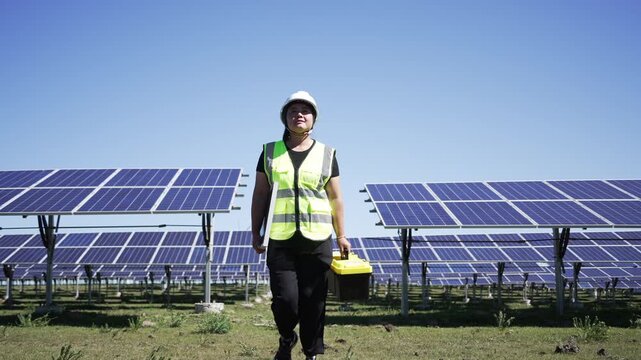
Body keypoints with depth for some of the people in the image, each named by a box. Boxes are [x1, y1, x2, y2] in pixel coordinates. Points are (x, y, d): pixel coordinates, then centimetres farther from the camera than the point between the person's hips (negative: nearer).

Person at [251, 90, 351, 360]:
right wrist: (256, 232, 5)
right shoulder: (270, 152, 9)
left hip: (317, 240, 1)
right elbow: (260, 194, 10)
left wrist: (341, 236, 7)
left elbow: (335, 198, 11)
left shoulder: (327, 155, 9)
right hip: (280, 240, 0)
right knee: (285, 300, -5)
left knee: (313, 302, 3)